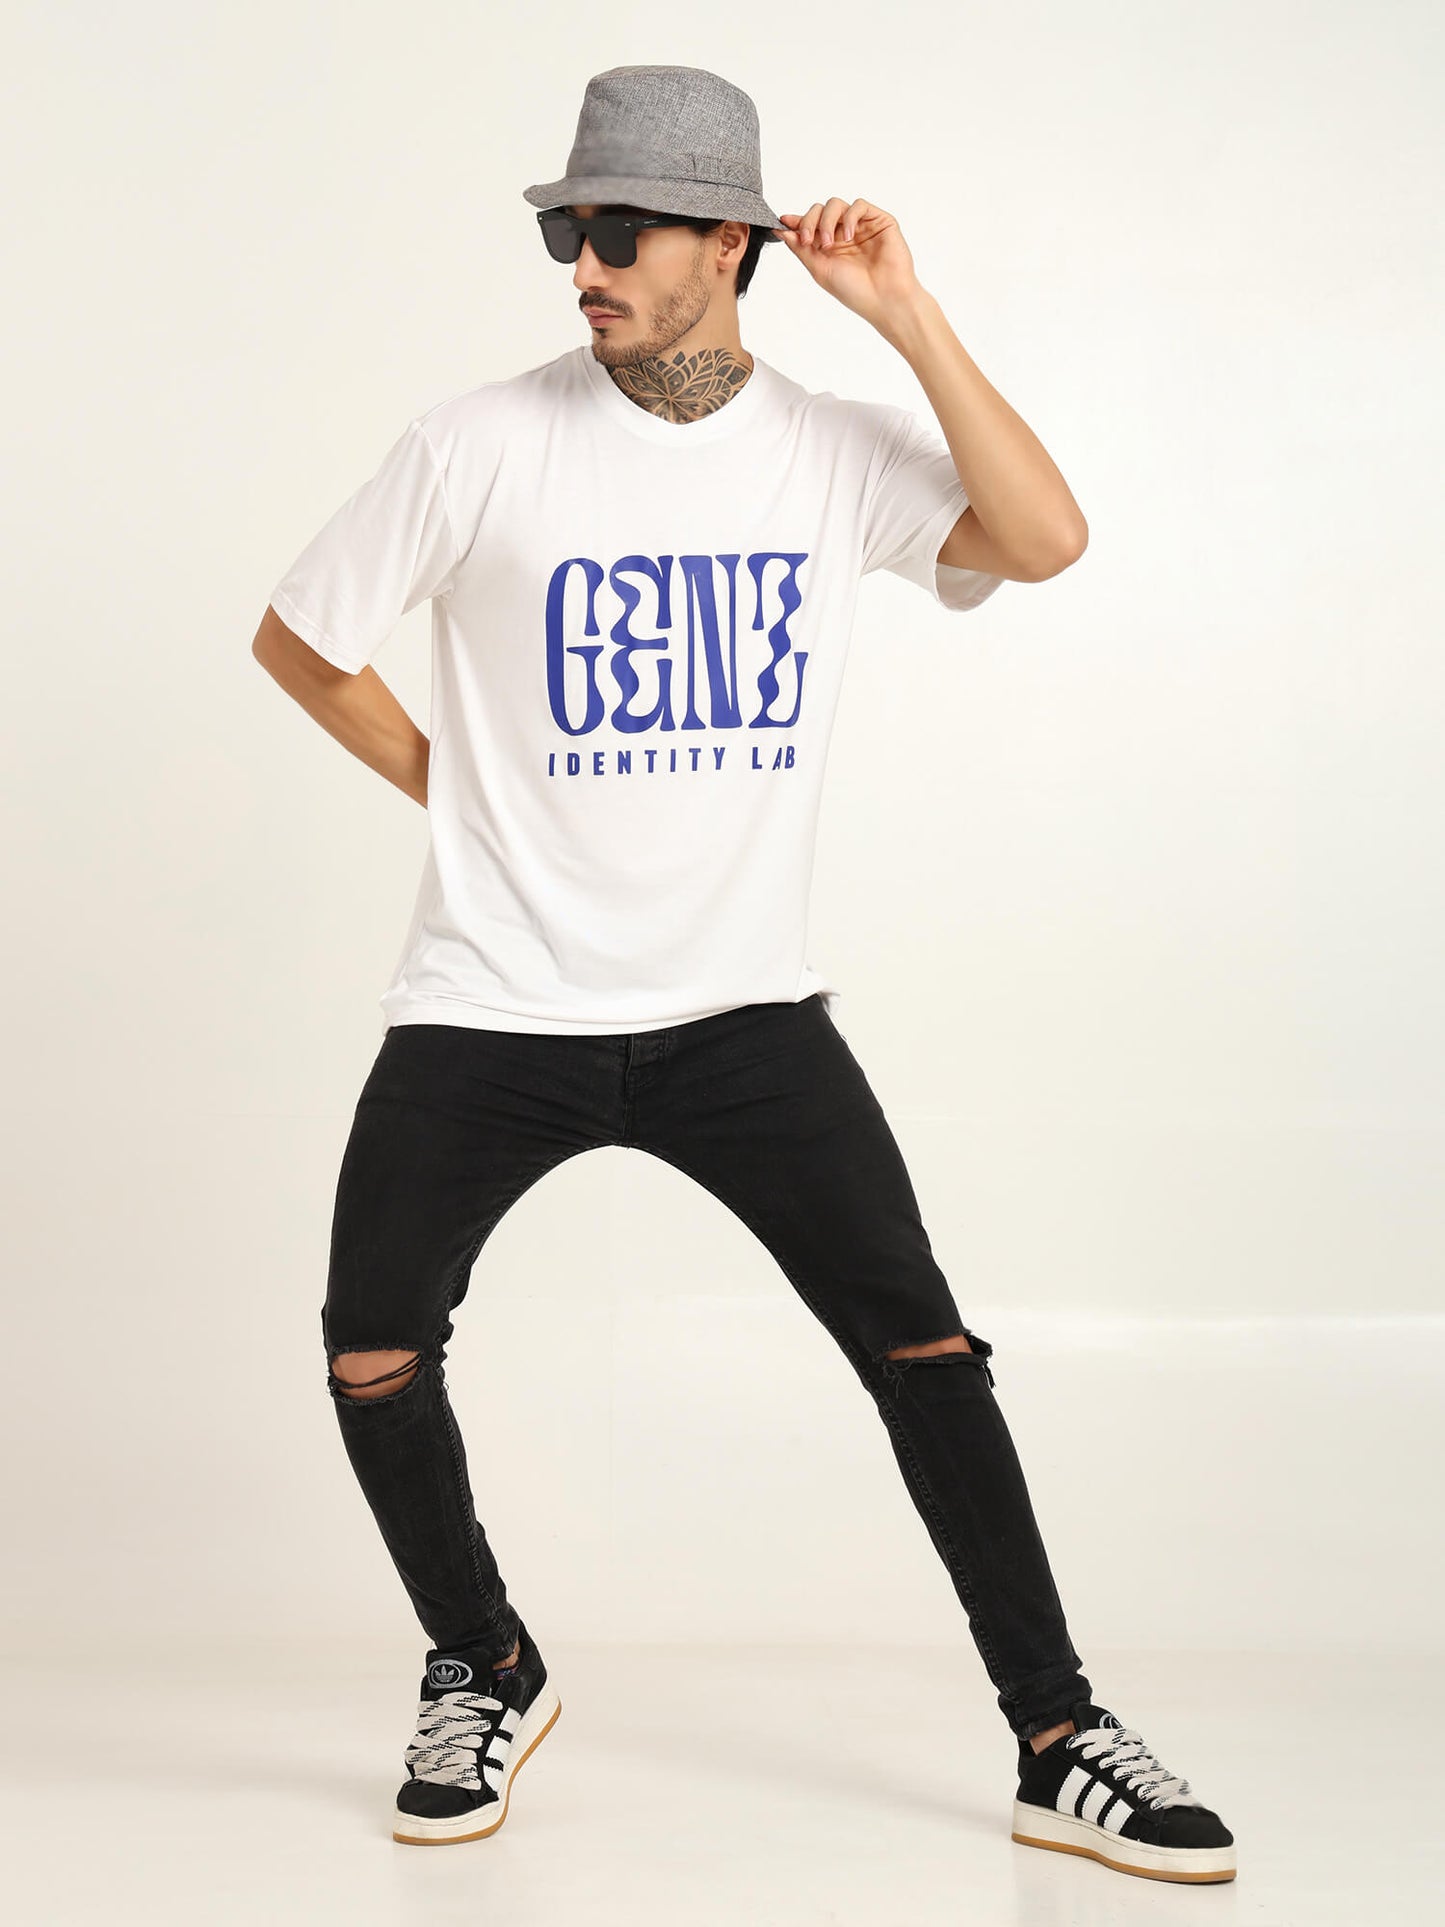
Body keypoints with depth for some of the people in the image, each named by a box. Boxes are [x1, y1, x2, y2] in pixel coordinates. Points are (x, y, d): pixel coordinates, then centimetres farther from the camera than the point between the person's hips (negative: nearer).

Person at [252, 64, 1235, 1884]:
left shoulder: (836, 450, -1)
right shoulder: (480, 443, -6)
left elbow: (1046, 540, -16)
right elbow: (296, 637, 5)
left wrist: (907, 318, -16)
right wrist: (461, 792, 5)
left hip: (744, 1004, 1)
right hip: (492, 1006, 0)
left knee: (923, 1342, -6)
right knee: (372, 1352, -8)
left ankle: (1061, 1747, 7)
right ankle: (486, 1672, 20)